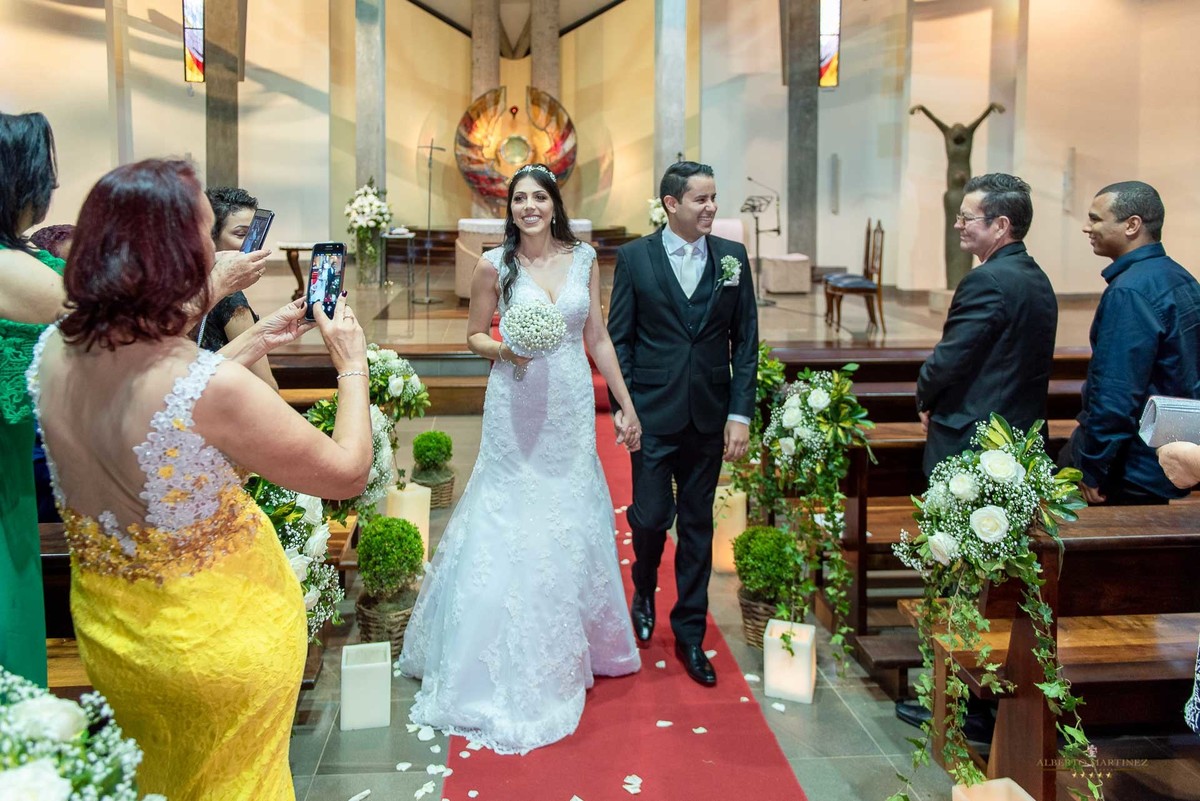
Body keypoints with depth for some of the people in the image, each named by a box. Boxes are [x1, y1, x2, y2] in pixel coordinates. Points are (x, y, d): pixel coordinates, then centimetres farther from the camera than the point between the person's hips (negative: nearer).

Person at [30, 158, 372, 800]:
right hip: (219, 641, -5)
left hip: (104, 626, 6)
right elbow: (347, 473, -21)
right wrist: (352, 364, -7)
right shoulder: (215, 386, -34)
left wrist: (258, 339, 9)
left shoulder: (52, 352, -12)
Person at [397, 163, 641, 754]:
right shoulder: (493, 266, -4)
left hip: (573, 409, 3)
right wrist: (504, 349, -18)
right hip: (516, 411, -3)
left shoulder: (584, 258, 3)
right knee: (511, 525, 2)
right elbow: (474, 336, 4)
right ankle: (512, 661, 19)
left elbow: (598, 338, 7)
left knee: (572, 522, 12)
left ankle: (571, 645, 33)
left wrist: (627, 406, 6)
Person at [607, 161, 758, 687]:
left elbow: (745, 341, 4)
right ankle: (644, 589, 35)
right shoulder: (635, 257, -1)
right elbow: (618, 338, 1)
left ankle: (690, 633, 23)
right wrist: (622, 406, -6)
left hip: (709, 416, 2)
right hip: (653, 413, -2)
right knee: (651, 515, 0)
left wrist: (740, 413, -3)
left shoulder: (732, 256, 3)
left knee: (698, 525, 9)